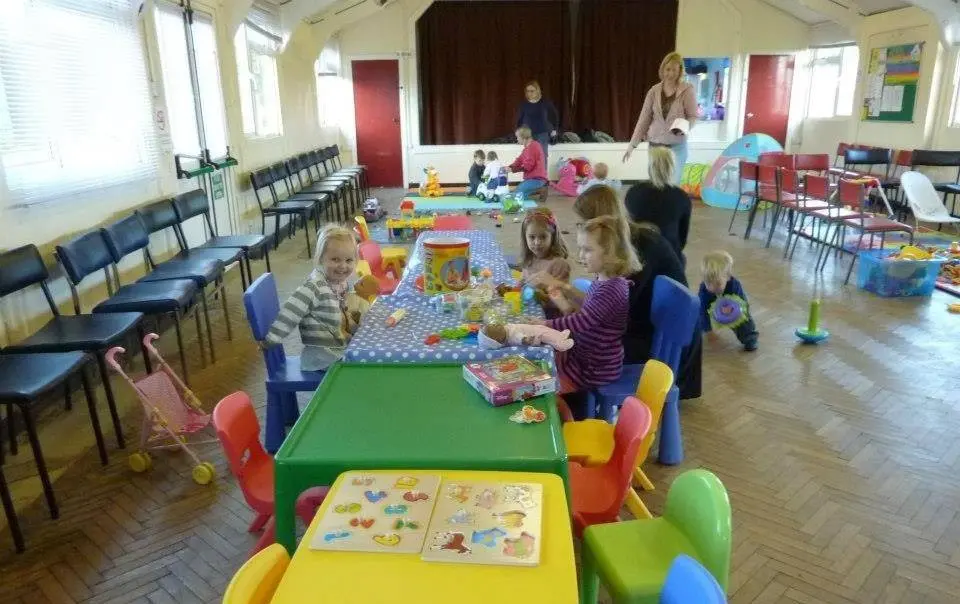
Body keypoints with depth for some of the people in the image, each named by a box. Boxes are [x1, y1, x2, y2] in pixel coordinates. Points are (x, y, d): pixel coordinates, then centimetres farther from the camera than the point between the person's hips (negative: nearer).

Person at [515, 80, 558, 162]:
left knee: (542, 157, 0)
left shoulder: (545, 103, -4)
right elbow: (519, 120, 10)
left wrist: (555, 129, 7)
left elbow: (555, 115, 9)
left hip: (542, 134, -1)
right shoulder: (524, 104, -1)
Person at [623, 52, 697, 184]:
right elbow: (644, 118, 3)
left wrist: (685, 127, -27)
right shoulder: (654, 91, 1)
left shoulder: (687, 90, -7)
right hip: (655, 144, 3)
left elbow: (693, 116, -4)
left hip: (677, 145, -3)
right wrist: (632, 144, 0)